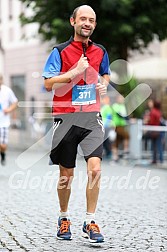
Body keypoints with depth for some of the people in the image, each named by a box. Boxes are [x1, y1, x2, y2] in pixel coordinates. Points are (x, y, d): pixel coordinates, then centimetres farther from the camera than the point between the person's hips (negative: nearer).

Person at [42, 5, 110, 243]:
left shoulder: (100, 52, 9)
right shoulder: (60, 51, -3)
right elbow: (48, 83, -10)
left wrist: (103, 84, 6)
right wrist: (76, 71, -17)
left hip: (92, 118, 2)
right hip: (66, 118, -2)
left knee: (95, 169, -14)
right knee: (66, 174, 8)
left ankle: (90, 223, -5)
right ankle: (64, 218, 28)